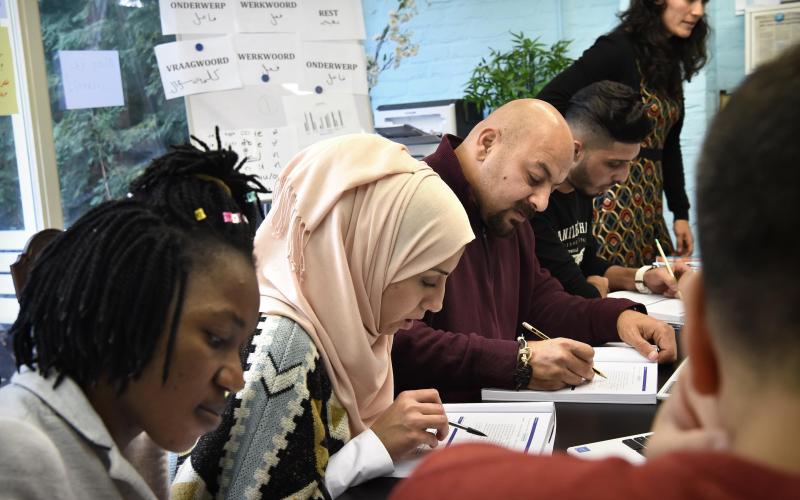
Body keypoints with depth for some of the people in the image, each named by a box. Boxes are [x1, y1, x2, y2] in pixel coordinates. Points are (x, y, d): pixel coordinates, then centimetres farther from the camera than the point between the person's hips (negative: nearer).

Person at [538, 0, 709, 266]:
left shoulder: (670, 61, 13)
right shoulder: (618, 48, -11)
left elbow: (668, 144, 16)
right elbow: (548, 101, -20)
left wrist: (680, 213, 13)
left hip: (647, 206, 8)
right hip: (612, 199, -8)